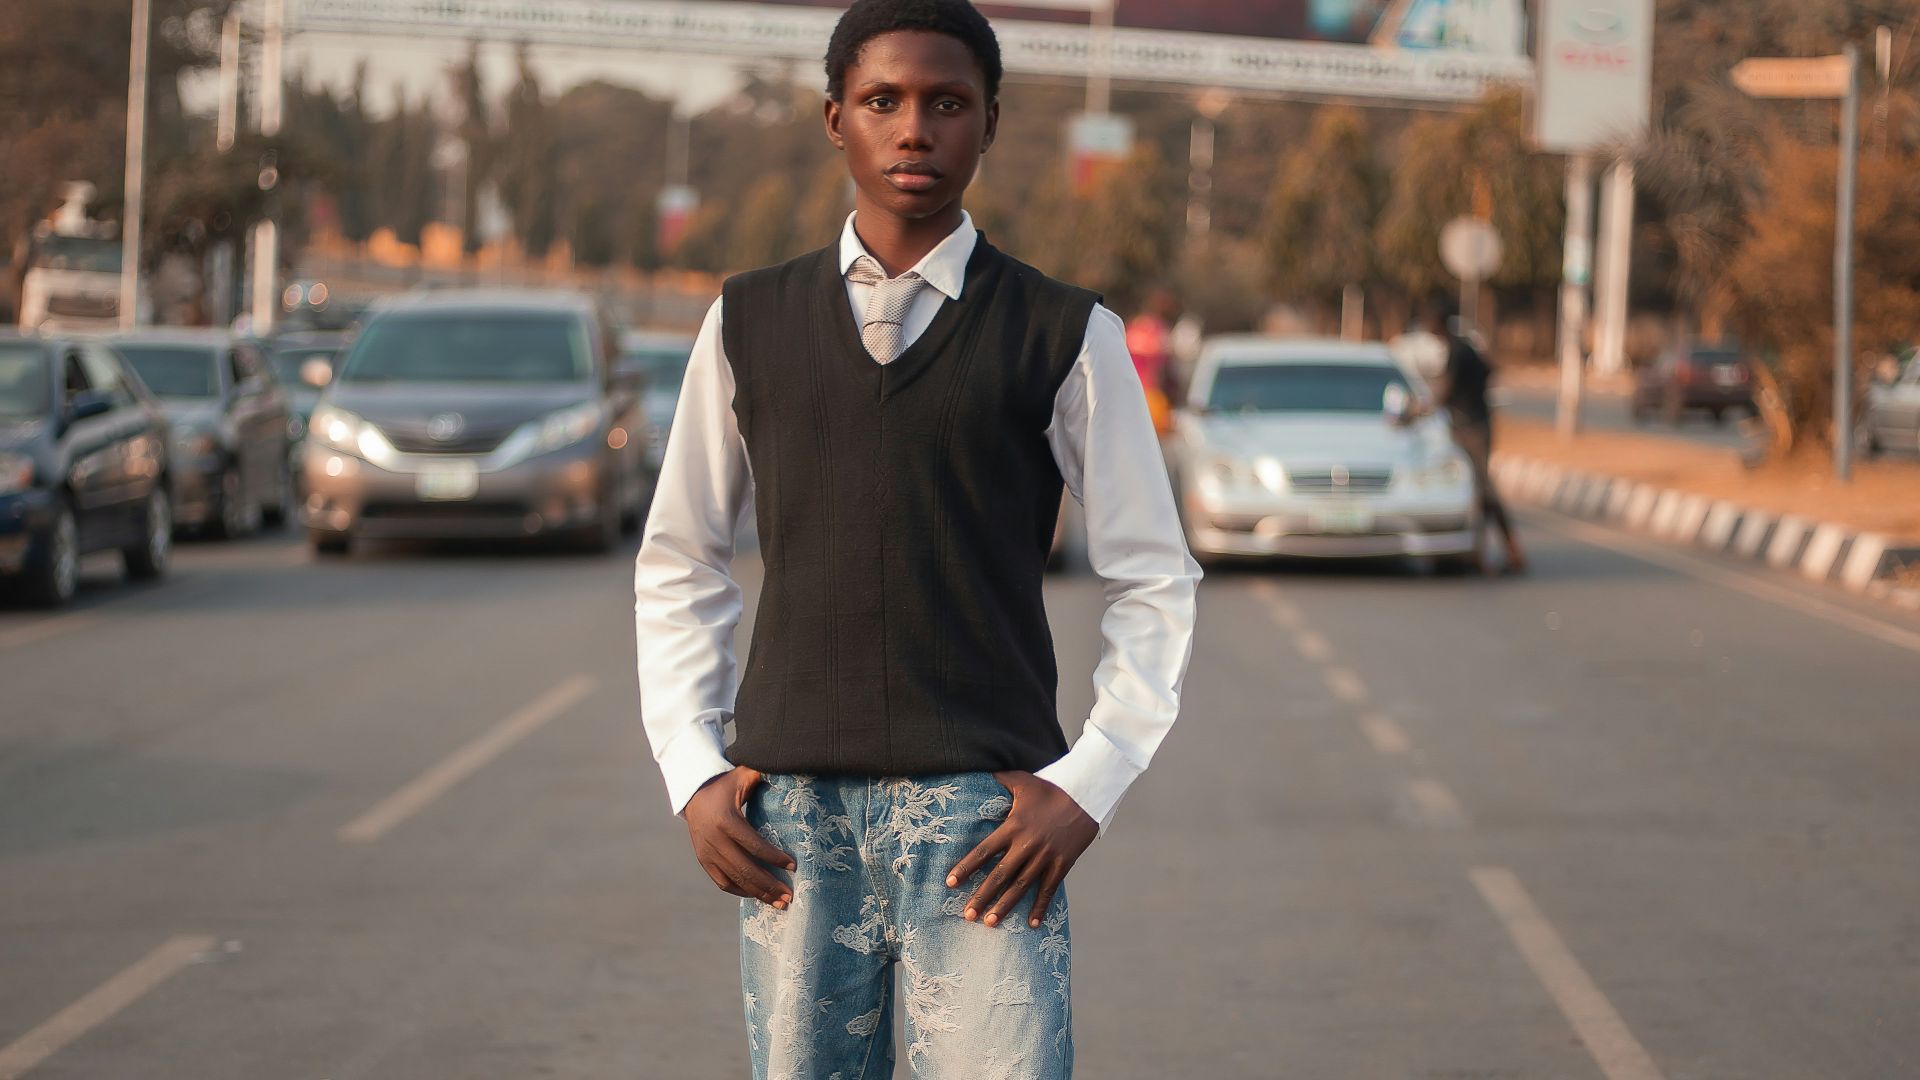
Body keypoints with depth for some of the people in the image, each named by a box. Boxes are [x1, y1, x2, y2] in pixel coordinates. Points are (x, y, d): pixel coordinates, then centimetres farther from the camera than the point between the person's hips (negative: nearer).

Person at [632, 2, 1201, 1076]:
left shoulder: (1065, 336, 4)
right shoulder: (750, 325, 10)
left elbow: (1156, 580, 7)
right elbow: (680, 566, 15)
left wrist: (1087, 786, -3)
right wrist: (693, 774, 5)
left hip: (983, 809, -2)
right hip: (792, 815, 2)